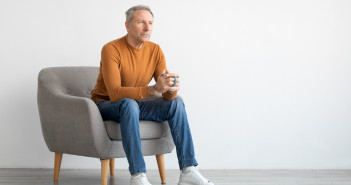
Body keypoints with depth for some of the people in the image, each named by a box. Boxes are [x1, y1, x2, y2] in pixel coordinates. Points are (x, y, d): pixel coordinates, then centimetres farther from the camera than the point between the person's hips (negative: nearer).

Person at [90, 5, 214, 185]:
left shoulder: (155, 50, -4)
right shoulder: (111, 49, -21)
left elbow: (167, 95, -7)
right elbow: (115, 93, -33)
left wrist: (172, 88, -33)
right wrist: (154, 89, -43)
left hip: (135, 104, 6)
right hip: (106, 105, -6)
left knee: (176, 103, -14)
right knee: (129, 104, -37)